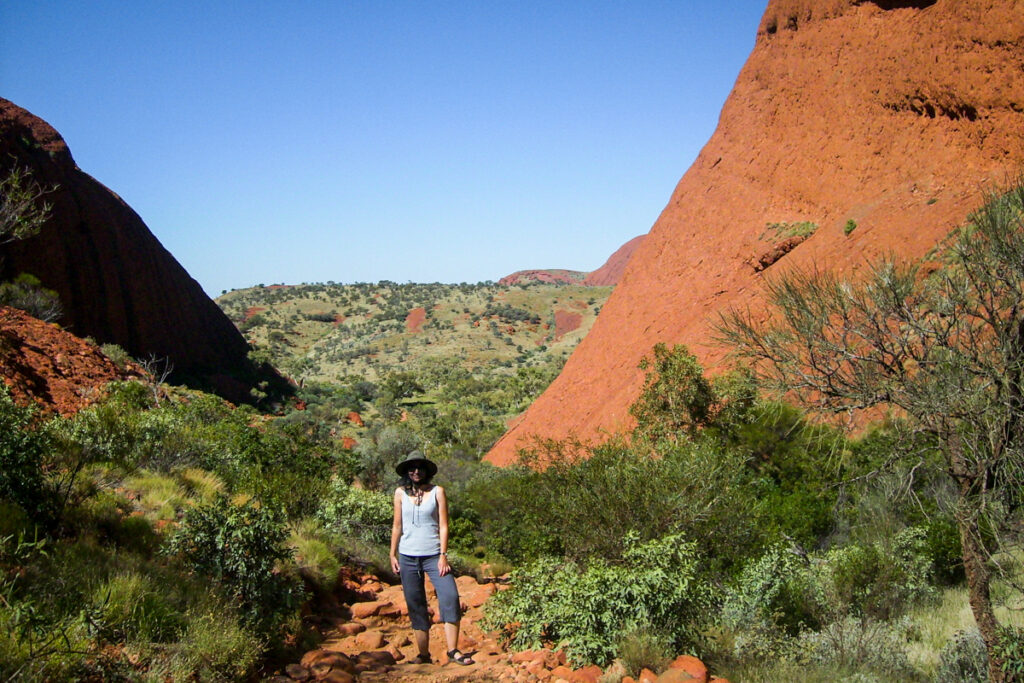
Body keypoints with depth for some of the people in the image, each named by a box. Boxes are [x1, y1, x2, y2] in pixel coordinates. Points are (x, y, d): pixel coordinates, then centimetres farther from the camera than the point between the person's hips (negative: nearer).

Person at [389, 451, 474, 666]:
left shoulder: (437, 492, 1)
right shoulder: (400, 493, 6)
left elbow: (443, 526, -2)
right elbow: (397, 526, 10)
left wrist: (443, 555, -8)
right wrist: (393, 555, 8)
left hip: (433, 555, -2)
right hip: (408, 557, 2)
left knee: (450, 597, -14)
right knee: (416, 606, 5)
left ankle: (453, 651, -7)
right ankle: (423, 654, 13)